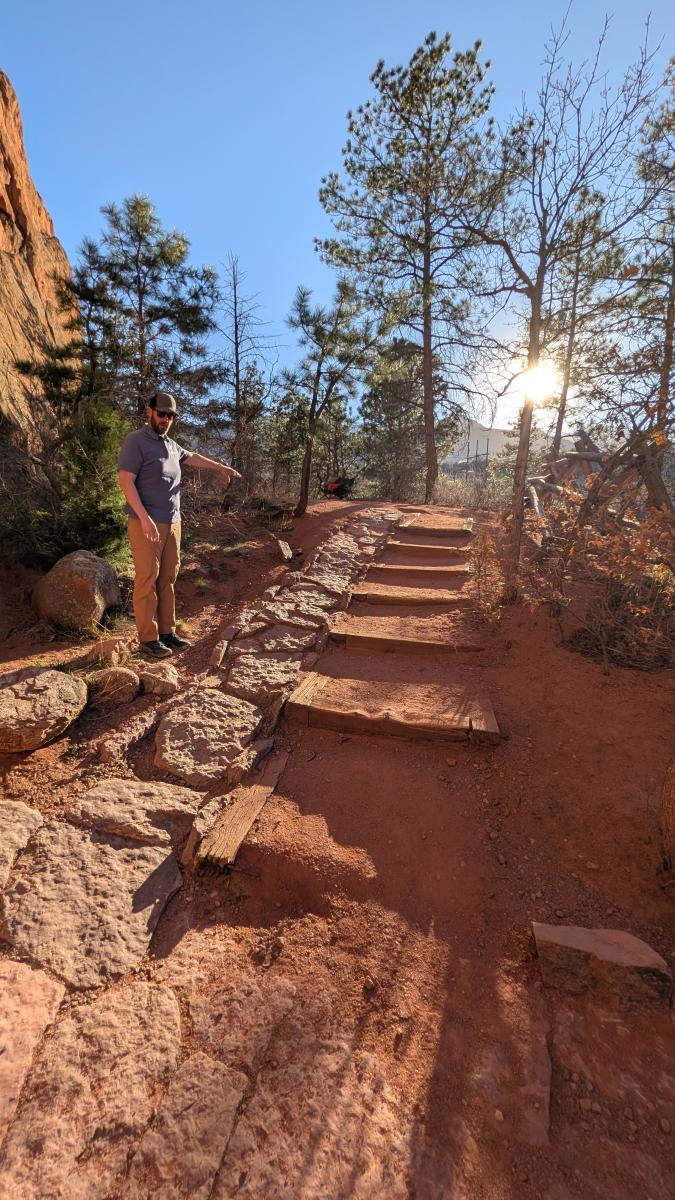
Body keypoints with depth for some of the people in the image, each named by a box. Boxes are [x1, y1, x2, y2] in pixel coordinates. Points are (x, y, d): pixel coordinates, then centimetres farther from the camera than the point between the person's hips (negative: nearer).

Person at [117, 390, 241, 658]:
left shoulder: (170, 444, 17)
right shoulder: (135, 441, -6)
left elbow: (192, 457, 36)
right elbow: (125, 481, -14)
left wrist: (220, 467, 39)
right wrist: (145, 518, -22)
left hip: (172, 523, 8)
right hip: (147, 523, -7)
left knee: (167, 578, 8)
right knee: (147, 580, -5)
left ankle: (167, 631, 16)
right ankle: (148, 638, 2)